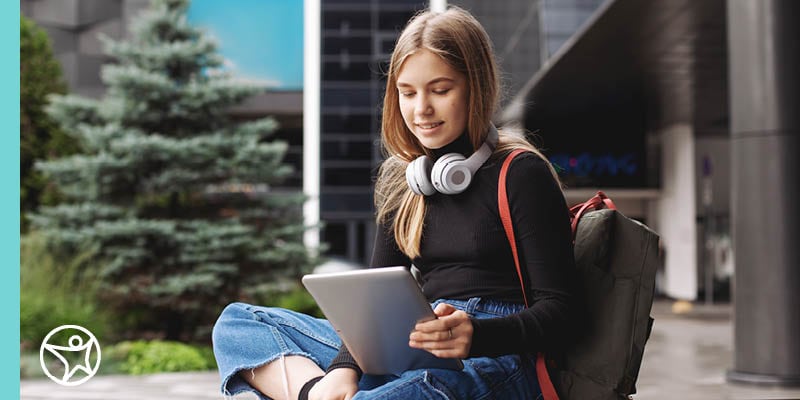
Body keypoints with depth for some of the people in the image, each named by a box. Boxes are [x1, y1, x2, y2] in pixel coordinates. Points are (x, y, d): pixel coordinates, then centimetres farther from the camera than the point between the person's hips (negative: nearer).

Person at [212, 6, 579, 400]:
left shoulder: (520, 173, -3)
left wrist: (475, 334, -28)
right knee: (236, 323, 3)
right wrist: (344, 368, -10)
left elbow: (559, 312, -7)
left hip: (494, 359, -7)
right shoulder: (399, 180, 16)